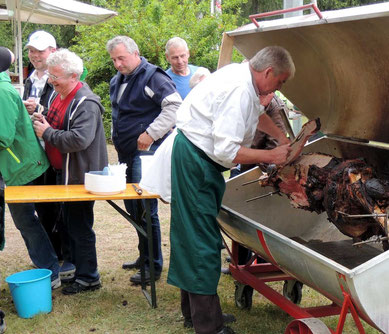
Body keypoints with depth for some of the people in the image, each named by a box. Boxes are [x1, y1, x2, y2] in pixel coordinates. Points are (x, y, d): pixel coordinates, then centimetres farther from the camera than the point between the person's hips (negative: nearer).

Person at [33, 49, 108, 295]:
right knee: (71, 224, 19)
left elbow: (79, 139, -33)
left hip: (81, 176, -10)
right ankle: (76, 267, 35)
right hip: (66, 173, 10)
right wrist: (43, 121, 1)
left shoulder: (86, 104, -22)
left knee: (79, 226, 0)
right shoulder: (59, 95, 8)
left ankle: (88, 277, 13)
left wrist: (47, 132, -22)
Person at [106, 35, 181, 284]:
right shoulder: (118, 81, 16)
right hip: (126, 154, 10)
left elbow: (175, 106, -22)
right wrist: (116, 137, 21)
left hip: (146, 152, -10)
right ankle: (145, 256, 29)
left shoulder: (152, 77, -12)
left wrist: (150, 134, -21)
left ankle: (154, 266, 2)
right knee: (132, 207, 15)